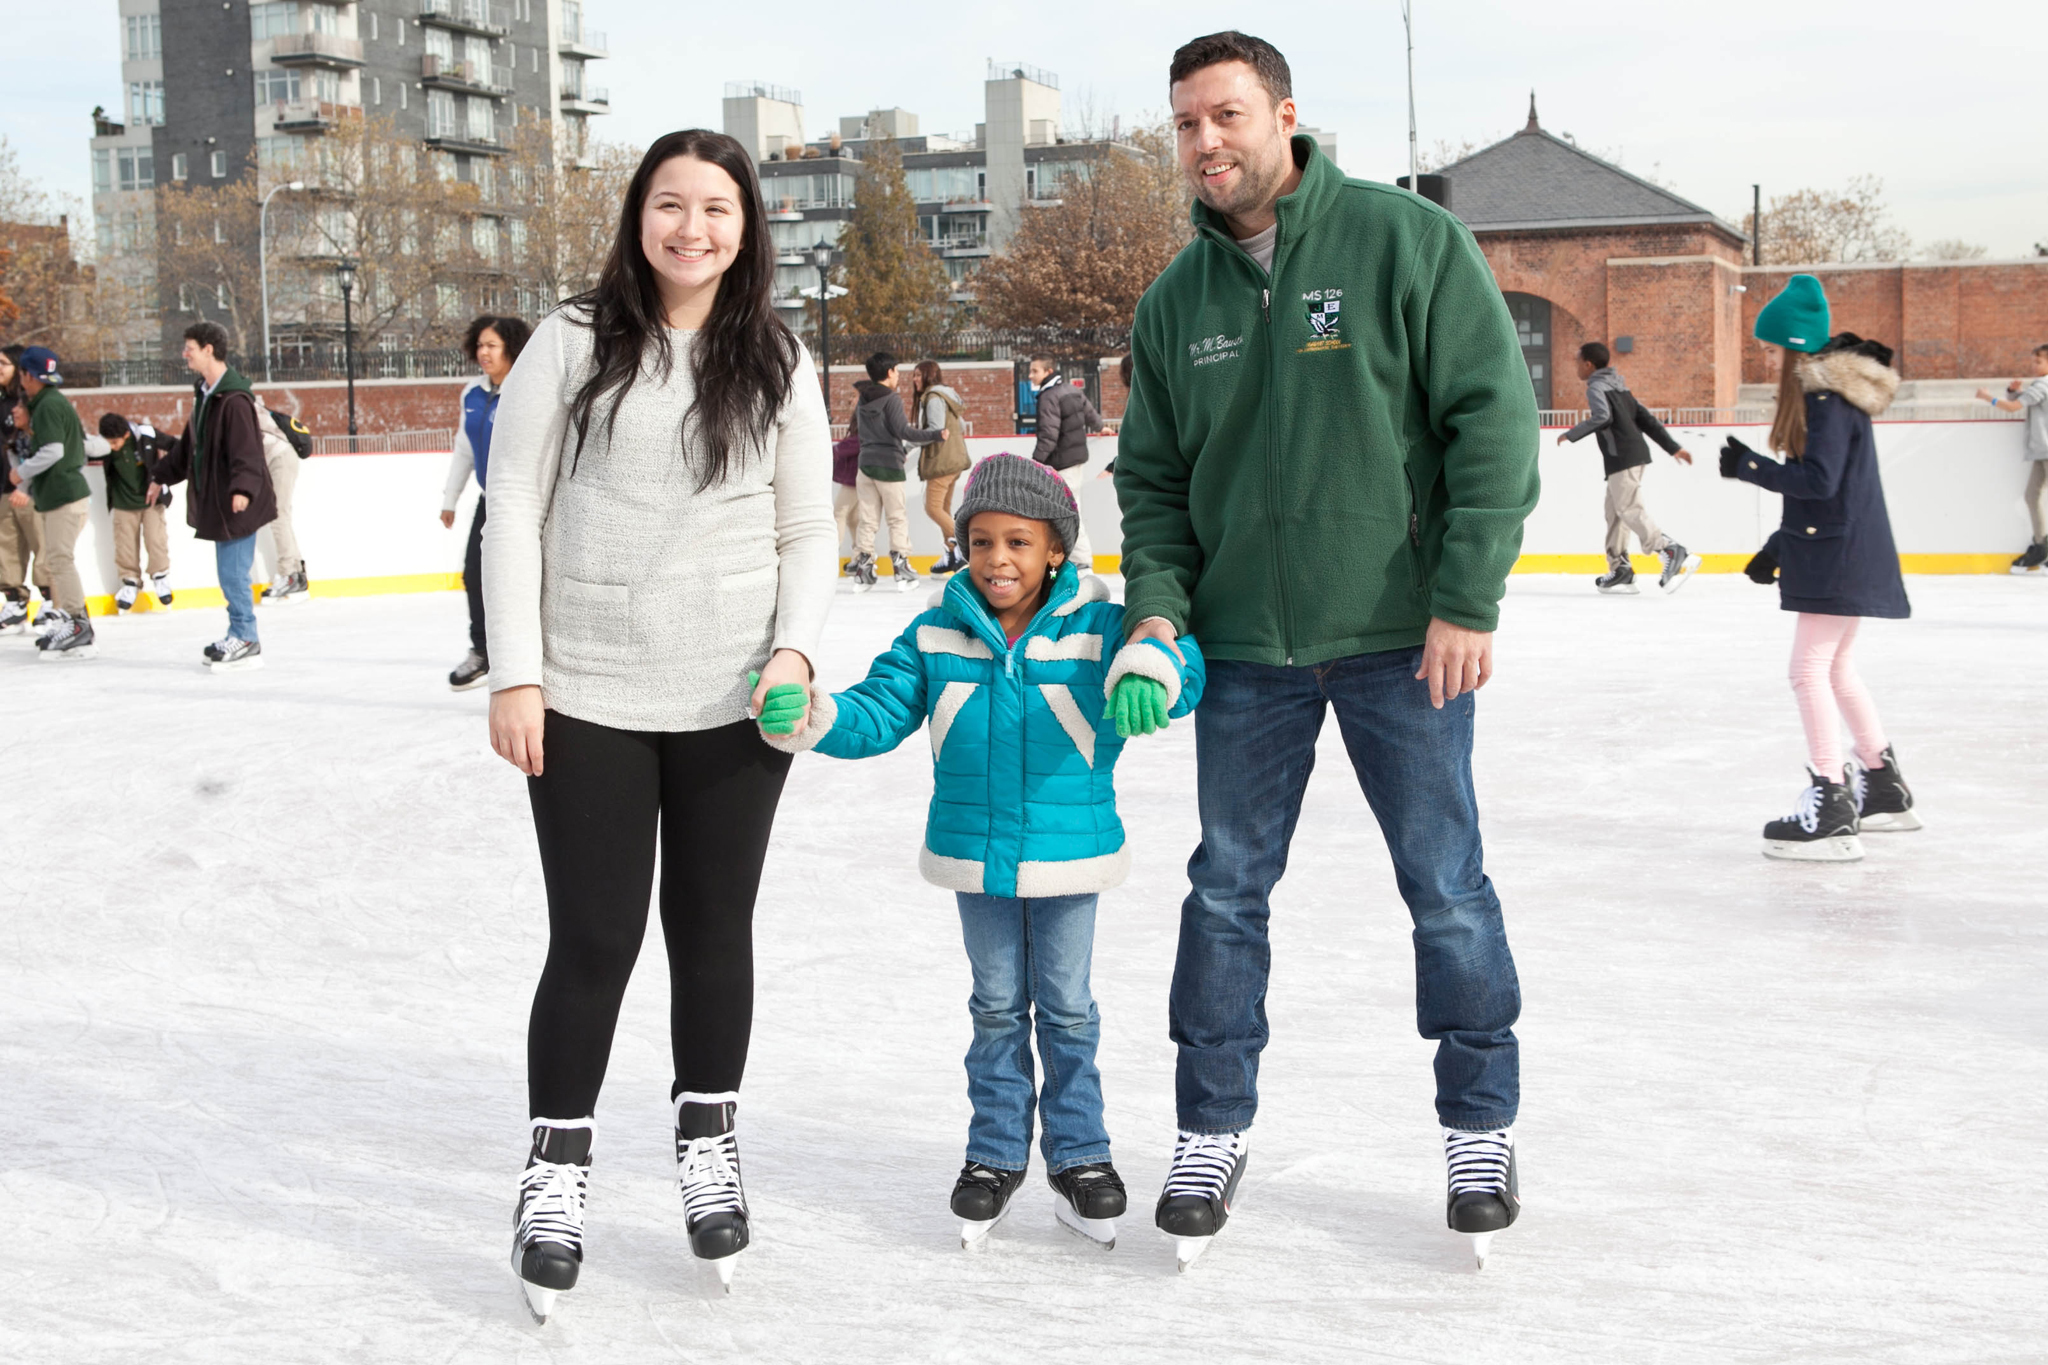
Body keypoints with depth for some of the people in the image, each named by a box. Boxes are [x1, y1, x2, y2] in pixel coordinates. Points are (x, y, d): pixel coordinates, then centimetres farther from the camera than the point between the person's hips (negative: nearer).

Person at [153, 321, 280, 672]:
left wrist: (243, 488, -39)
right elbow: (189, 444, 26)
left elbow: (247, 451, -27)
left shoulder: (234, 399, -18)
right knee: (229, 573, 13)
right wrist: (162, 476, 33)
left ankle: (245, 641, 0)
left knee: (232, 573, -7)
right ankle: (239, 634, 21)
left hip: (237, 504, -10)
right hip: (216, 501, 10)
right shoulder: (204, 393, 14)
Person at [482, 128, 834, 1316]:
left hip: (734, 703, 2)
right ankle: (558, 1171, 19)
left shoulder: (778, 364, 4)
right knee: (595, 941, 1)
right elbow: (515, 511, -1)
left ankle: (709, 1146, 31)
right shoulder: (574, 343, -2)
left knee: (714, 931, 13)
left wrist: (796, 648, -8)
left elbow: (809, 532, 8)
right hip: (588, 699, -2)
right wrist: (517, 673, -6)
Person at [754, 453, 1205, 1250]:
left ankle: (1077, 1153, 25)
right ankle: (996, 1153, 27)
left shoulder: (1097, 632, -9)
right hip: (974, 855, 2)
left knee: (1066, 1009, 11)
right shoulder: (935, 639, -2)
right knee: (997, 1007, 14)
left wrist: (1147, 676, -45)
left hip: (1069, 855, -2)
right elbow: (878, 714, -3)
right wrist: (808, 718, -22)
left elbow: (1176, 668, -21)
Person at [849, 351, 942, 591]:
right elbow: (902, 431, -19)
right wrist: (935, 435, -18)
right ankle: (901, 570, 2)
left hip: (866, 463, 6)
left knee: (867, 519, 7)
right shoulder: (892, 399, -10)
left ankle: (862, 571, 5)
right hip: (888, 465, -6)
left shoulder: (863, 401, 11)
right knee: (897, 518, 3)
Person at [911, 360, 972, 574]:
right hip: (954, 458, 10)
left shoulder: (933, 397, -13)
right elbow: (962, 426, 21)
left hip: (942, 460, -10)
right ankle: (951, 555, 12)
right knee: (943, 508, 12)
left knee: (933, 508, -10)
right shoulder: (947, 394, 17)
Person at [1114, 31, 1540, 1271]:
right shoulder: (1175, 303, 7)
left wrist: (1467, 600, -14)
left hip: (1403, 635, -3)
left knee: (1446, 885, 6)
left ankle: (1482, 1122, 24)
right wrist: (1156, 602, -5)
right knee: (1227, 888, 8)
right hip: (1244, 644, 4)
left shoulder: (1406, 241, -8)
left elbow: (1494, 416, -10)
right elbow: (1155, 476, 12)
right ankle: (1215, 1125, 23)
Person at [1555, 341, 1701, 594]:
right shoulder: (1617, 386, 20)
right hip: (1635, 454, 10)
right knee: (1615, 510, 12)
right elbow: (1646, 418, 19)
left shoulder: (1596, 387, -6)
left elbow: (1603, 417, -25)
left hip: (1622, 458, -10)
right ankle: (1619, 569, 11)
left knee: (1629, 509, -13)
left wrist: (1572, 434, -14)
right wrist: (1673, 447, 18)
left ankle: (1673, 553, -25)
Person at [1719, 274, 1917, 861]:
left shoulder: (1829, 398, -17)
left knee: (1810, 669, -11)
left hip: (1841, 556, -11)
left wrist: (1749, 466, -18)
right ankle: (1885, 789, 32)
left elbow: (1817, 480, -24)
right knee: (1836, 668, 20)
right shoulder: (1824, 390, 14)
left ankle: (1831, 808, -13)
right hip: (1837, 550, 11)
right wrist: (1779, 546, 21)